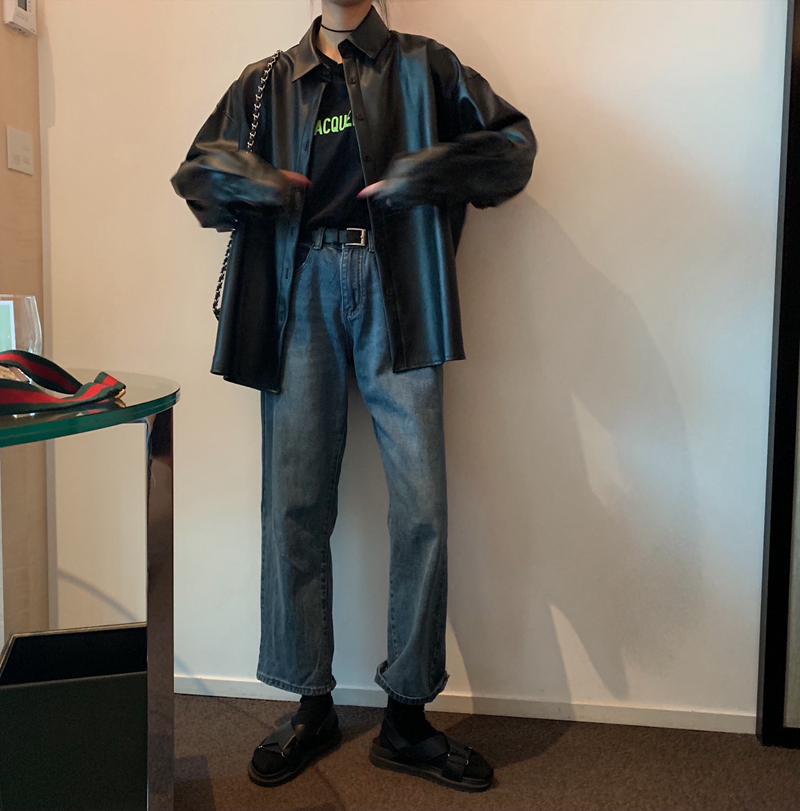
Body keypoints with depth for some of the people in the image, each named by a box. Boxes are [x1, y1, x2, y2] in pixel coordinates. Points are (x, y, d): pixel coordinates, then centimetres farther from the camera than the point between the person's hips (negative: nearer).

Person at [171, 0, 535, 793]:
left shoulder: (423, 66, 15)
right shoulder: (266, 83, 20)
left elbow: (514, 142, 10)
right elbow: (194, 170, 22)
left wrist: (426, 174, -8)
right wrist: (248, 179, -1)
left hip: (395, 293, -1)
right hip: (298, 293, 2)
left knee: (421, 505, -7)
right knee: (294, 504, -1)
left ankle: (407, 716, 8)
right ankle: (311, 706, 15)